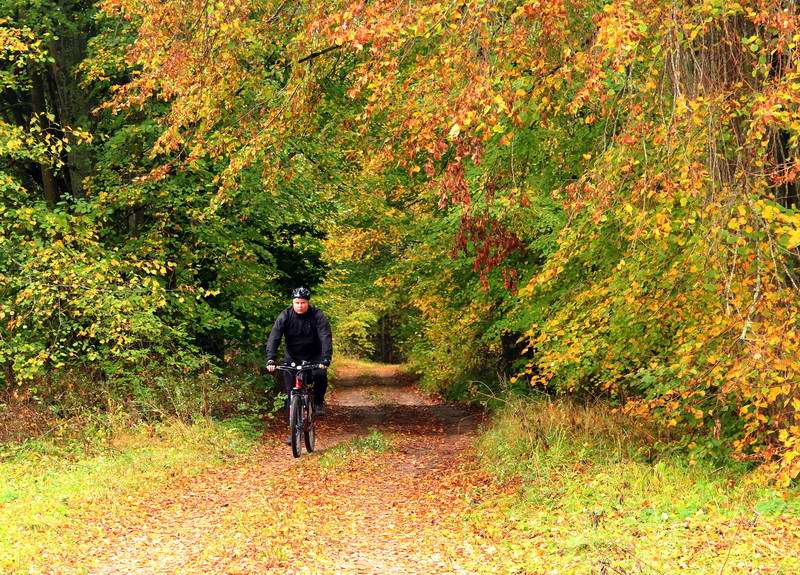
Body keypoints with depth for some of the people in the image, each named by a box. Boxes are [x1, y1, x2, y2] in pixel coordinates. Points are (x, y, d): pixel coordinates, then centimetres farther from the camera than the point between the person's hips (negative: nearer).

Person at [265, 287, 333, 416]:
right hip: (292, 355, 1)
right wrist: (270, 360, -36)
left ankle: (319, 401, 4)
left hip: (314, 355, -1)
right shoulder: (285, 316, -16)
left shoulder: (317, 315, -19)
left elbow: (326, 338, -27)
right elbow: (273, 338, -23)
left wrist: (326, 359, -41)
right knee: (289, 380, -12)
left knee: (320, 375, -21)